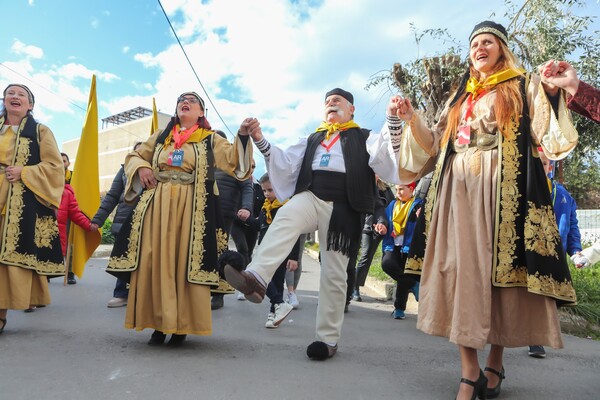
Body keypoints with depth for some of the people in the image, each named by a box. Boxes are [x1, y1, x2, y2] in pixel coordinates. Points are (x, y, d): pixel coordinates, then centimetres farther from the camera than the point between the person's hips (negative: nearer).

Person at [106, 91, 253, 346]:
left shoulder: (210, 140, 9)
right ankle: (158, 324, 11)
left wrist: (242, 135, -19)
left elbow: (233, 161, -4)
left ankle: (181, 326, 6)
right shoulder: (160, 137, 18)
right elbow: (134, 156, 26)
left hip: (191, 209, -3)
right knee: (155, 263, 0)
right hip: (157, 206, 3)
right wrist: (141, 167, 4)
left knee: (186, 264, -5)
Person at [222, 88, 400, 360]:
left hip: (342, 208, -3)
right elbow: (286, 164, 18)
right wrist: (261, 142, 7)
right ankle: (256, 278, -49)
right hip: (310, 196, 3)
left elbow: (385, 161, -5)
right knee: (285, 218, -32)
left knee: (333, 274, -1)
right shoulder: (312, 140, 25)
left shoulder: (364, 138, 13)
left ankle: (328, 338, 11)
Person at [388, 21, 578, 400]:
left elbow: (545, 135, -1)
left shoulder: (525, 86, 13)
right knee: (463, 268, -6)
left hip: (504, 186, -3)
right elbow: (435, 145, 19)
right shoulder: (460, 97, 24)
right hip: (459, 188, 3)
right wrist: (411, 118, 8)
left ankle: (496, 362, 14)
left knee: (501, 267, -3)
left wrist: (553, 93, -16)